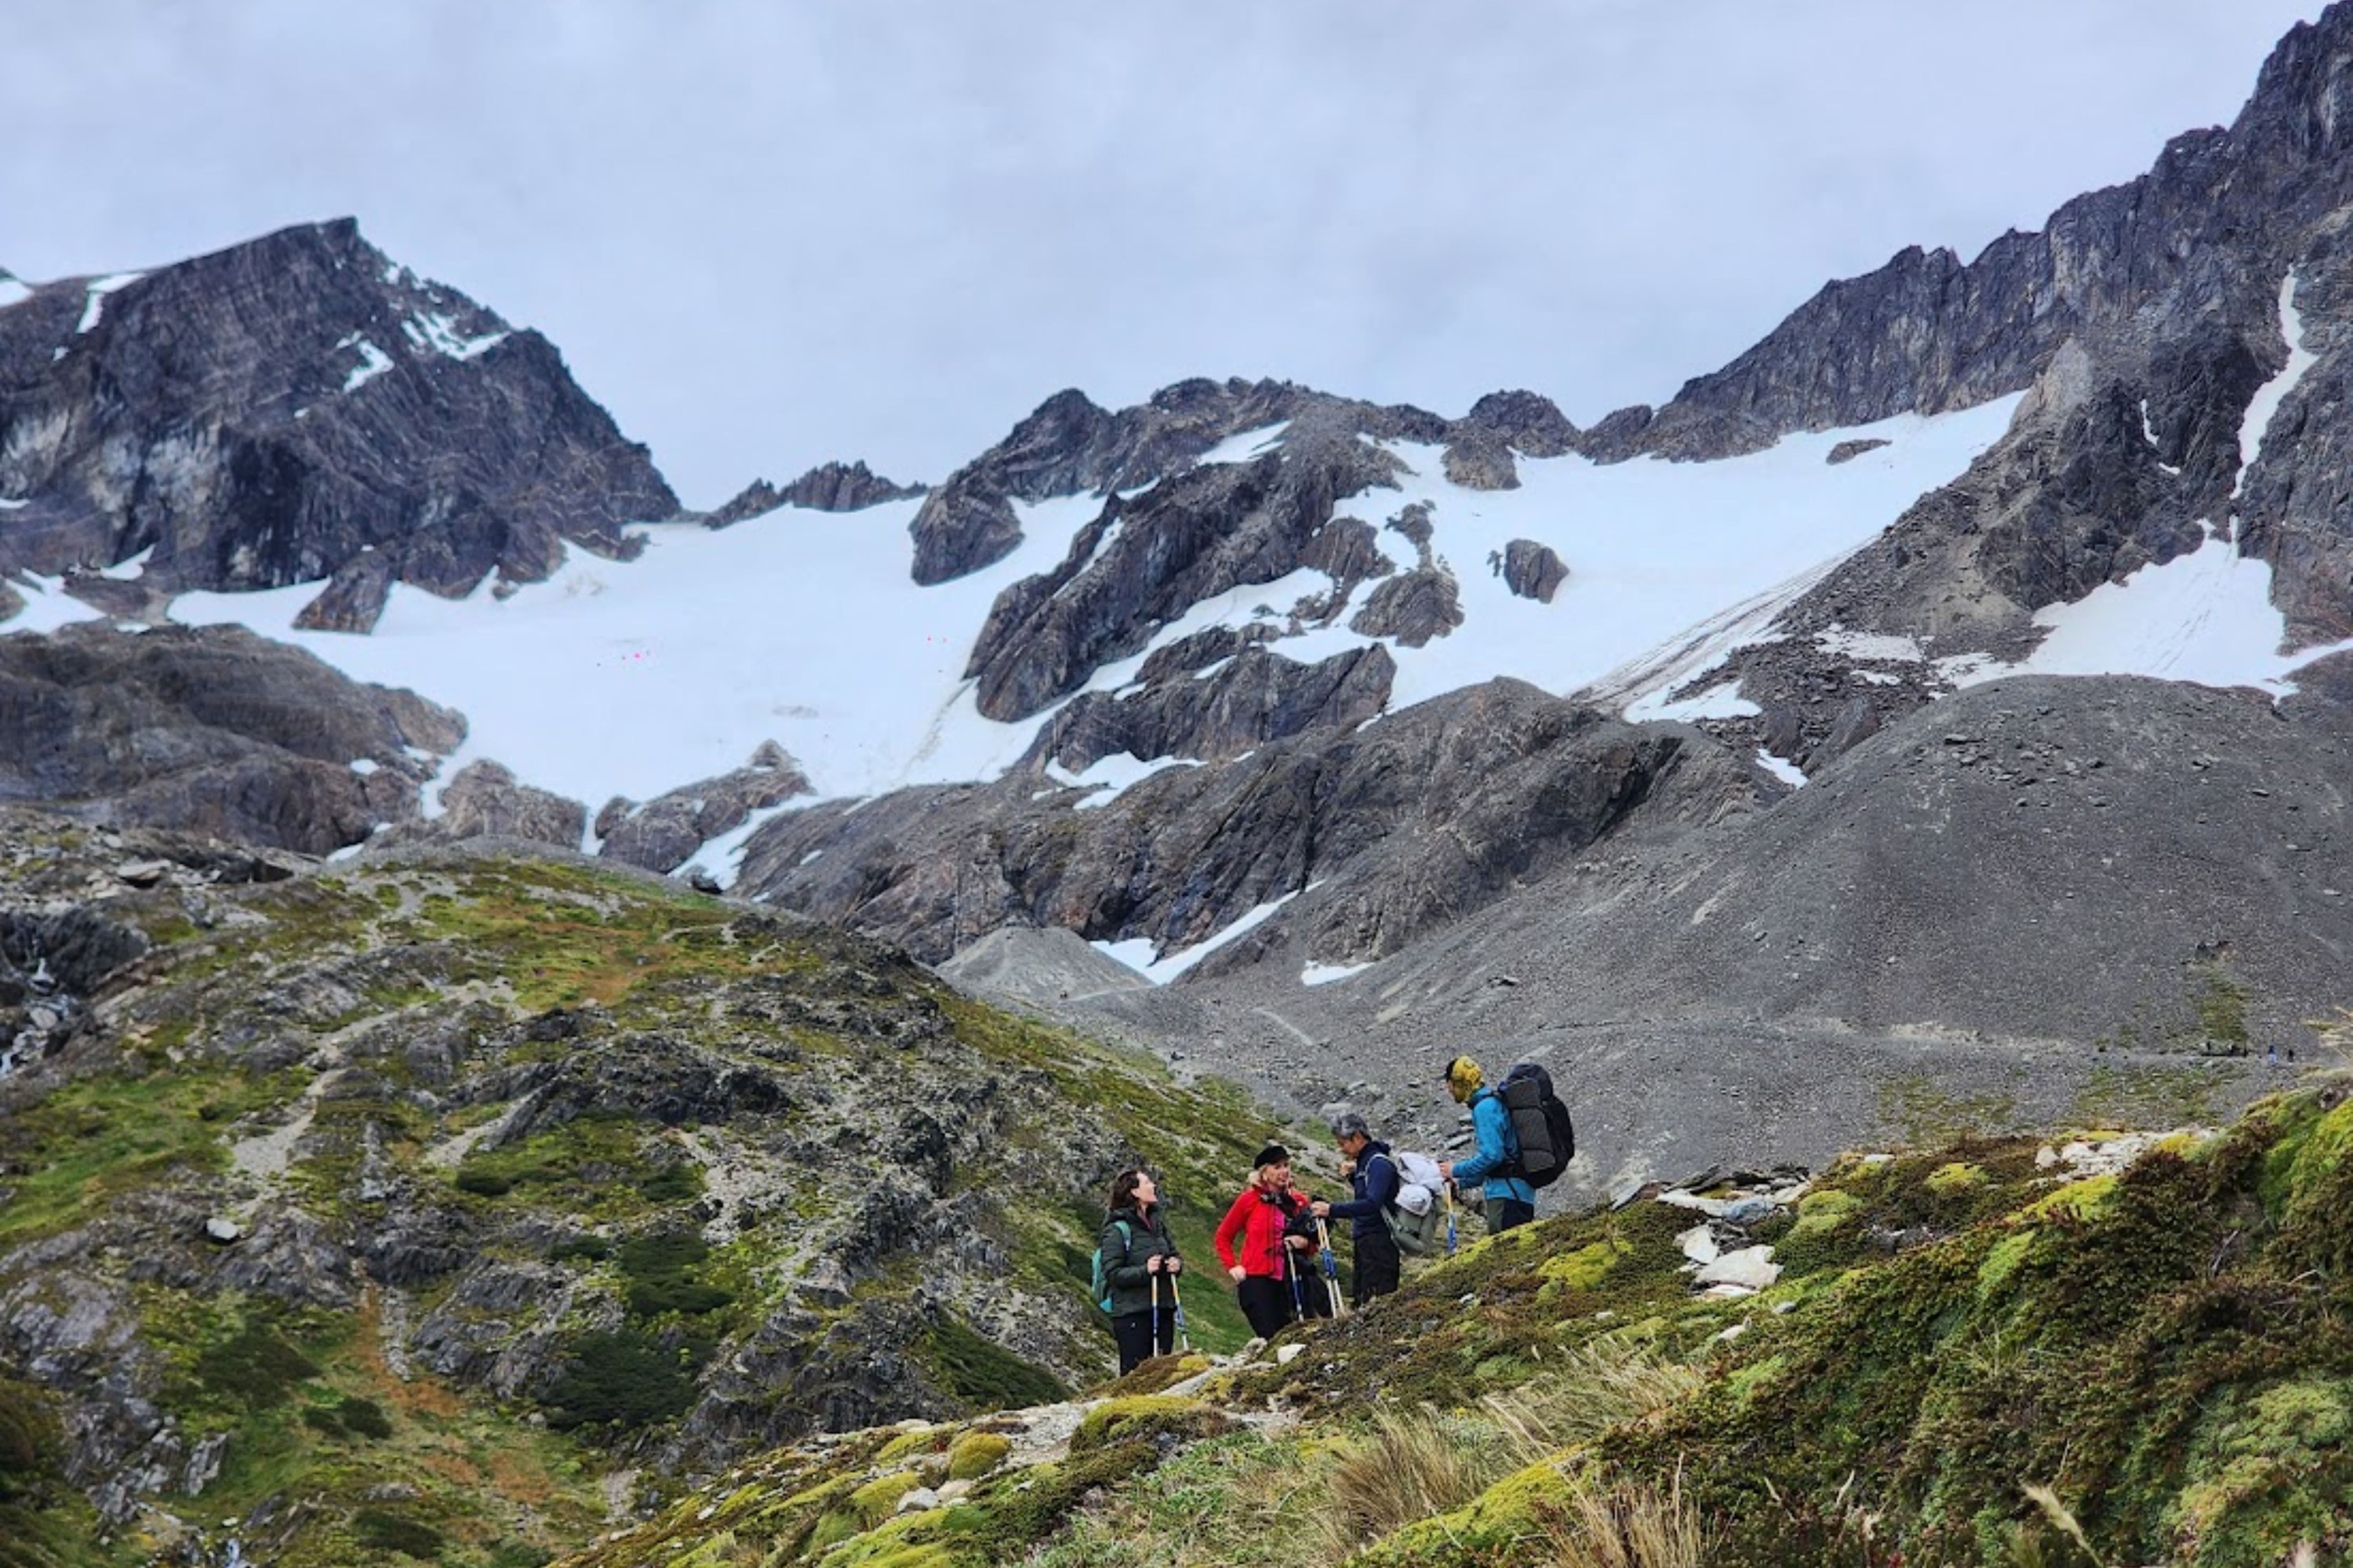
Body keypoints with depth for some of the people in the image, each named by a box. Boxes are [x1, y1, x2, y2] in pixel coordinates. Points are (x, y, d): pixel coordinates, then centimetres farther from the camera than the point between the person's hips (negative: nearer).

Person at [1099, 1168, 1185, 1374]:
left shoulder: (1156, 1222, 11)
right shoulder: (1117, 1229, -11)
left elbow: (1173, 1254, 21)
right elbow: (1113, 1274, -15)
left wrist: (1177, 1264, -1)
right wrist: (1144, 1271, -26)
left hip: (1163, 1309, 7)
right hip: (1132, 1313, -7)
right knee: (1135, 1373, -4)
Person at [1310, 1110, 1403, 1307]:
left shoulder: (1379, 1163, -15)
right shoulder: (1364, 1161, 15)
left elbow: (1372, 1204, -29)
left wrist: (1332, 1210, -34)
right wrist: (1353, 1177, 13)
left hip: (1379, 1244, -10)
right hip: (1365, 1243, 10)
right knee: (1361, 1299, 9)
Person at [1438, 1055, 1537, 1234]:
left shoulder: (1485, 1108, -12)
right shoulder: (1497, 1103, 19)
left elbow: (1492, 1156, -21)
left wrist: (1456, 1170, -9)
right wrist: (1461, 1182, 24)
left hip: (1506, 1194, -10)